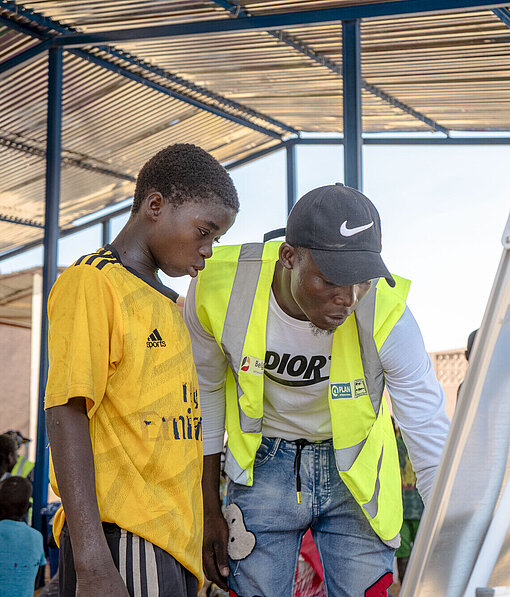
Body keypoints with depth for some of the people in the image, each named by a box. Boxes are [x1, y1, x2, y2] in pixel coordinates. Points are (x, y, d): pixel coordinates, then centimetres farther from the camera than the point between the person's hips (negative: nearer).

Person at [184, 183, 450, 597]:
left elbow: (437, 452, -19)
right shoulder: (219, 286, -22)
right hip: (264, 467, 1)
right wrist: (208, 510, 1)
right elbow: (204, 392, -3)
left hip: (354, 471, 0)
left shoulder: (387, 315, -26)